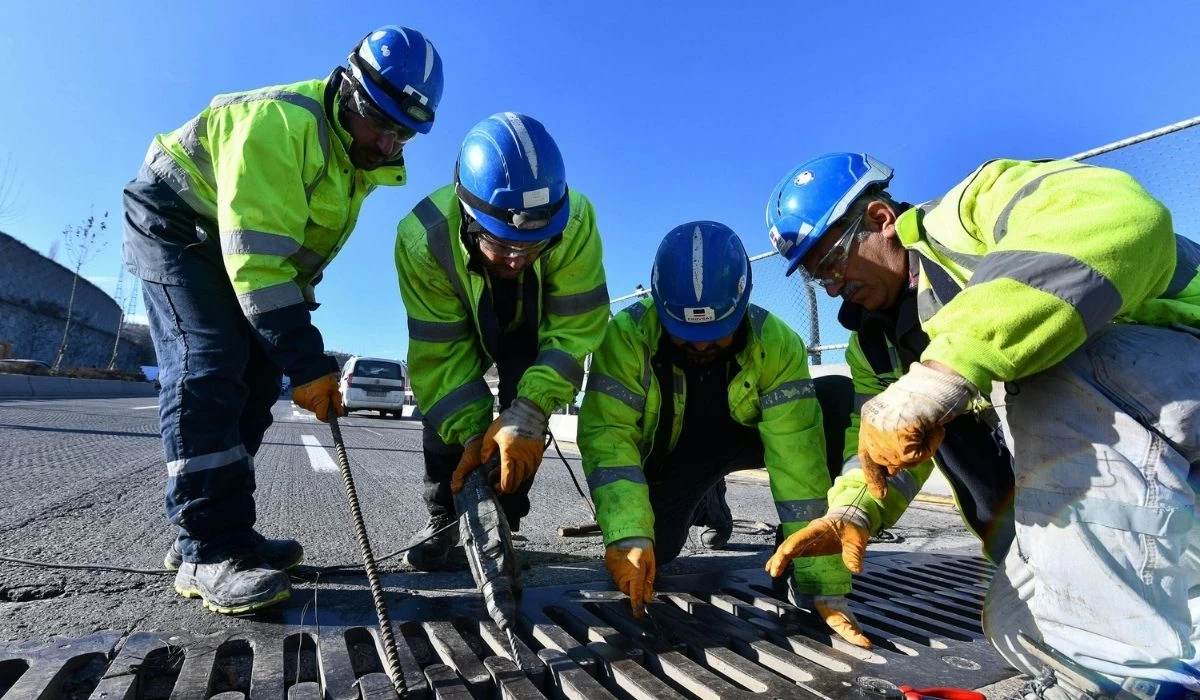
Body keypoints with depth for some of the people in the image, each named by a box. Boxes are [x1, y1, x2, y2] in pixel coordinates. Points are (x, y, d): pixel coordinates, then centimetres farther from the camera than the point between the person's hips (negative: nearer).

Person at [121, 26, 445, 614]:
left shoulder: (360, 159, -1)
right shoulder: (280, 121, -29)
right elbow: (258, 256, -34)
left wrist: (297, 340, 8)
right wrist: (308, 362, -35)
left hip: (237, 253, 8)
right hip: (173, 227, -8)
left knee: (255, 382, 1)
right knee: (208, 368, -22)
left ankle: (223, 534, 9)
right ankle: (208, 553, -17)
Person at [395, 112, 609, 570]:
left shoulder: (576, 222, -38)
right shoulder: (423, 237, -37)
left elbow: (573, 331, -31)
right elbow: (440, 351, -29)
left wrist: (528, 415, -41)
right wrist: (473, 430, -38)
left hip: (533, 328, 0)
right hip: (457, 326, 1)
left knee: (526, 419, -17)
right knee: (445, 409, -13)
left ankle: (502, 524, 6)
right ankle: (442, 518, 12)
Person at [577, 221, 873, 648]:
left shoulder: (777, 345, -30)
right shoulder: (627, 335, -31)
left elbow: (799, 458, -32)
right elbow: (607, 435, -34)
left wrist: (826, 588, -33)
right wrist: (628, 534, -48)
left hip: (744, 437, 0)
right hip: (668, 455, 1)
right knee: (644, 553, -14)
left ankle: (804, 571, -11)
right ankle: (706, 501, 20)